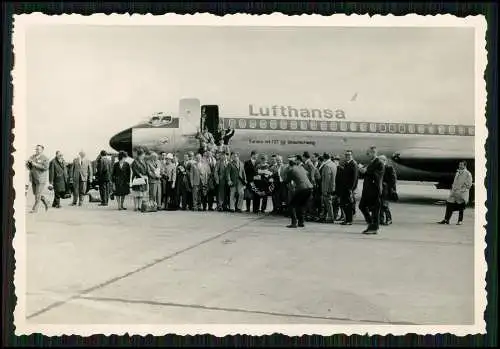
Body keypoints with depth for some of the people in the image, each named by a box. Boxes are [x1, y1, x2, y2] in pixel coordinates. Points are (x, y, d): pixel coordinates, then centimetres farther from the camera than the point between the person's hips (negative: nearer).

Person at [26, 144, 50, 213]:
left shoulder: (45, 158, -8)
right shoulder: (32, 157, 10)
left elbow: (45, 167, -22)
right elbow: (28, 166, 13)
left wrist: (35, 164, -22)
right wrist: (28, 162, -10)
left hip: (41, 179, -7)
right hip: (33, 178, 7)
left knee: (38, 195, -5)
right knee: (35, 193, 13)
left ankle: (35, 209, 2)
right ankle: (46, 203, 32)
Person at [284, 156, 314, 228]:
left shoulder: (290, 170, 0)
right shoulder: (301, 167, 18)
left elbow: (286, 181, 8)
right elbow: (306, 173, 38)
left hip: (302, 188, -7)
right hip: (309, 187, 7)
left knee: (292, 204, 5)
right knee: (301, 205, 21)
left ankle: (294, 223, -4)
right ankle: (301, 222, 22)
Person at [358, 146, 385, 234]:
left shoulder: (379, 163, -11)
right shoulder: (371, 163, 17)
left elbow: (376, 175, -21)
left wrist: (365, 171, -17)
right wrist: (363, 171, 2)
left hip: (375, 189, -10)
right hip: (368, 189, 10)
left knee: (375, 209, -3)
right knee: (362, 206, 12)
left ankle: (374, 228, 5)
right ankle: (370, 224, 24)